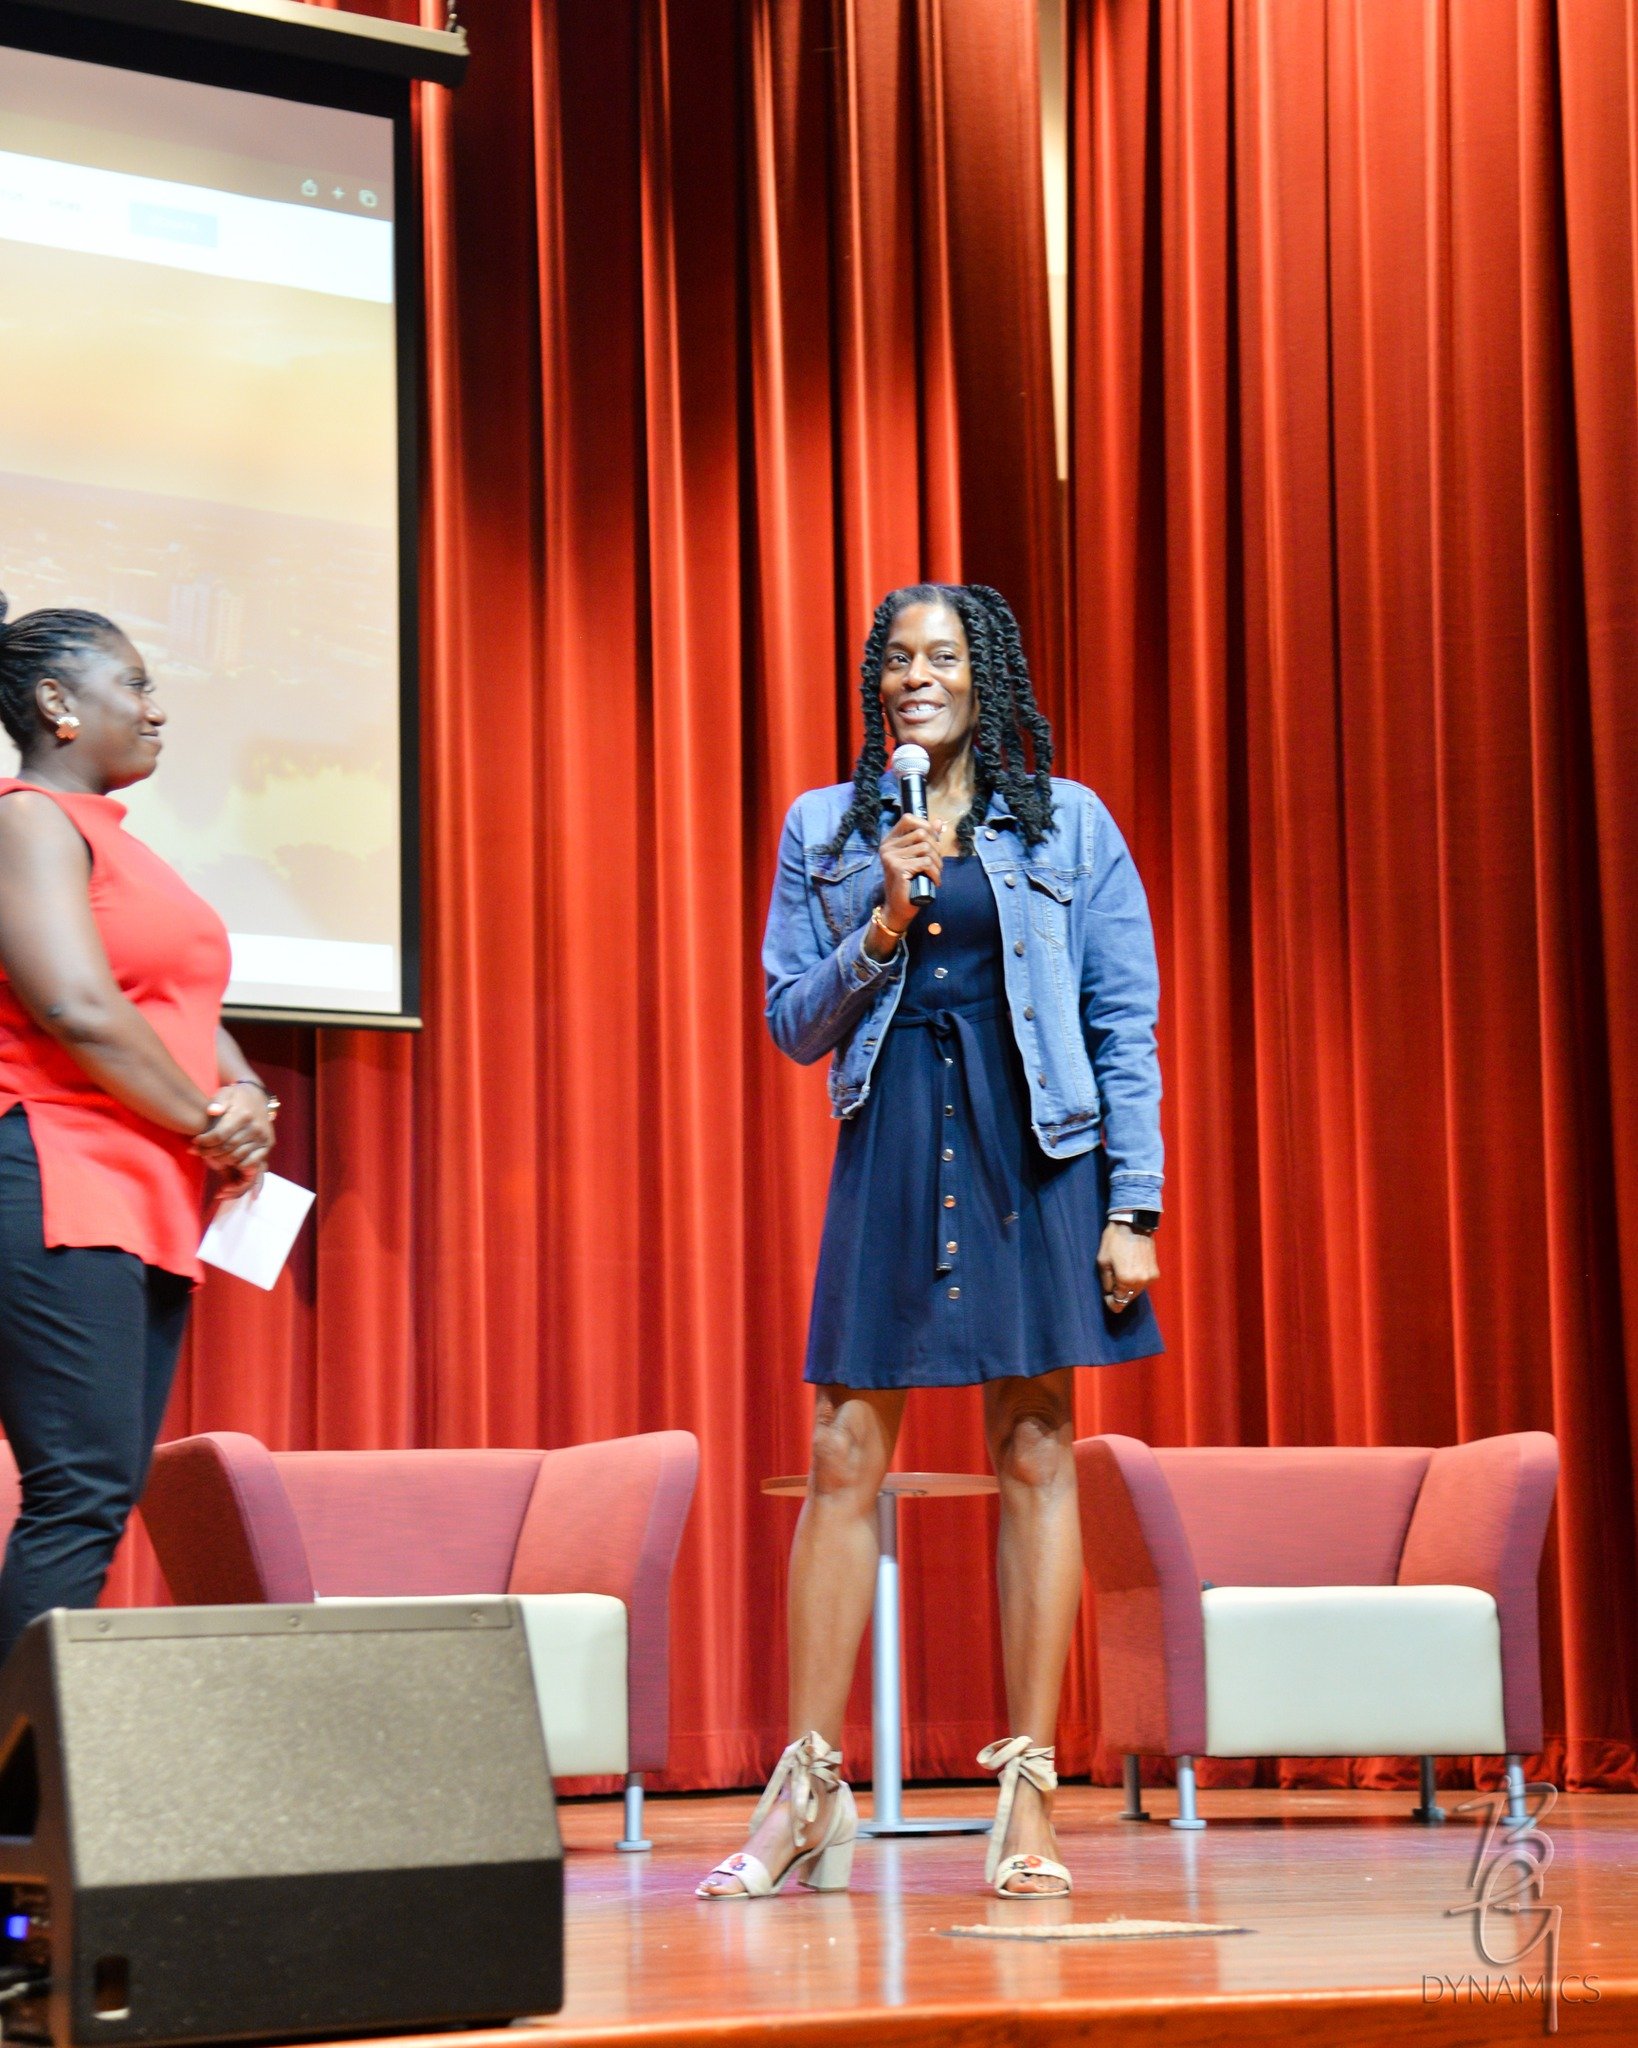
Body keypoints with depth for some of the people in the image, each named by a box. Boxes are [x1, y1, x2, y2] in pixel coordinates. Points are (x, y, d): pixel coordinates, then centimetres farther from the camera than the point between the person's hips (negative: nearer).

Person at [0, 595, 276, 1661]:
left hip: (148, 1204, 10)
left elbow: (190, 1012, 25)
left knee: (106, 1496, 4)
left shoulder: (112, 841, 24)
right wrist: (210, 1126, -7)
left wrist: (247, 1097, 3)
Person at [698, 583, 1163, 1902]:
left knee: (1035, 1455, 0)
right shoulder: (826, 830, 11)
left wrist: (1134, 1204, -4)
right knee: (845, 1461, -3)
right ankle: (810, 1790, 4)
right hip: (888, 1154, 1)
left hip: (1034, 1152, -1)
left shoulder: (1069, 826, 6)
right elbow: (794, 1024, 8)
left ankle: (1030, 1798, 3)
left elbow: (1126, 1024, 3)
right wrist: (882, 930, -9)